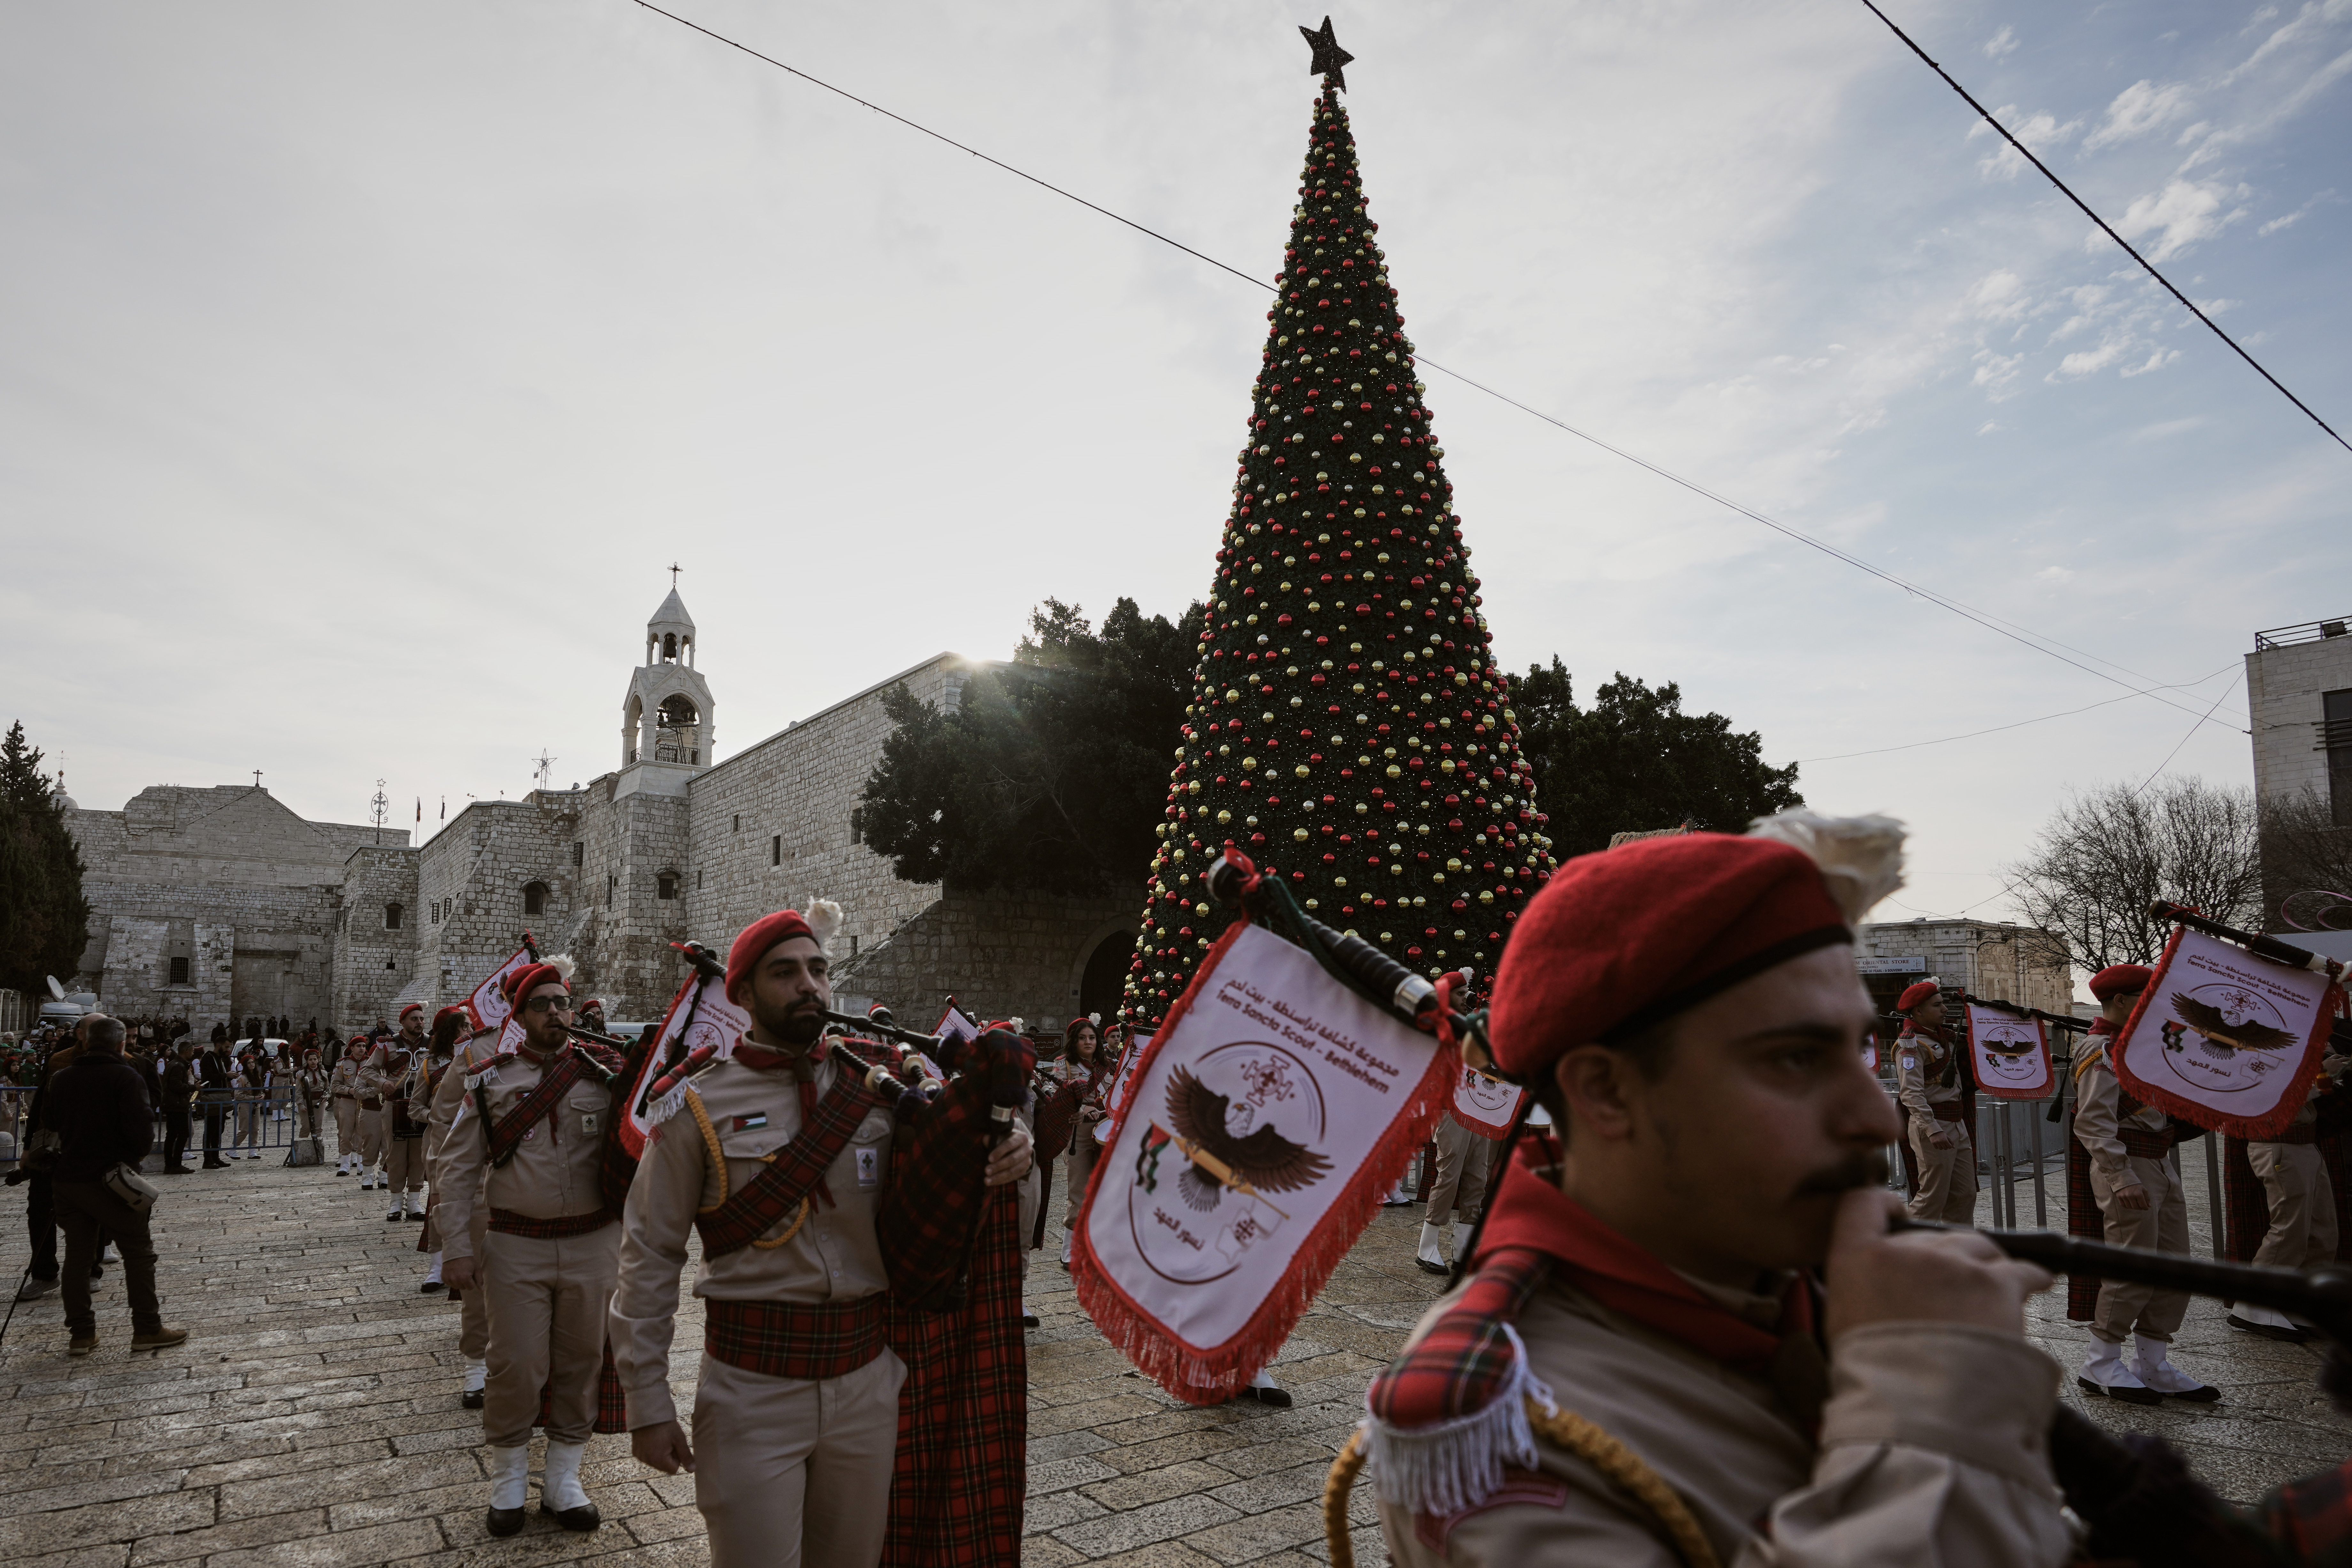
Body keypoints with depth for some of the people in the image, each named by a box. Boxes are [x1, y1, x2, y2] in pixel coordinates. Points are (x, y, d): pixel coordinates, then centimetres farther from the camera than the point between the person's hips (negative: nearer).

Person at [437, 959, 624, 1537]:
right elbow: (459, 1167, 3)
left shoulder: (606, 1074, -1)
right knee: (516, 1366, 2)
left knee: (581, 1363, 10)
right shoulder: (491, 1080, 0)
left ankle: (563, 1479, 28)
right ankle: (508, 1480, 25)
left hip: (593, 1244, 1)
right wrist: (457, 1247, 0)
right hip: (517, 1247, 0)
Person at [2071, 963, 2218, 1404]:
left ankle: (2153, 1365, 19)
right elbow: (2093, 1124, -22)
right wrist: (2122, 1180, -27)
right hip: (2127, 1169, -10)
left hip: (2161, 1167, 10)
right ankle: (2100, 1367, 5)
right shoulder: (2100, 1052, -14)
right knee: (2134, 1272, -6)